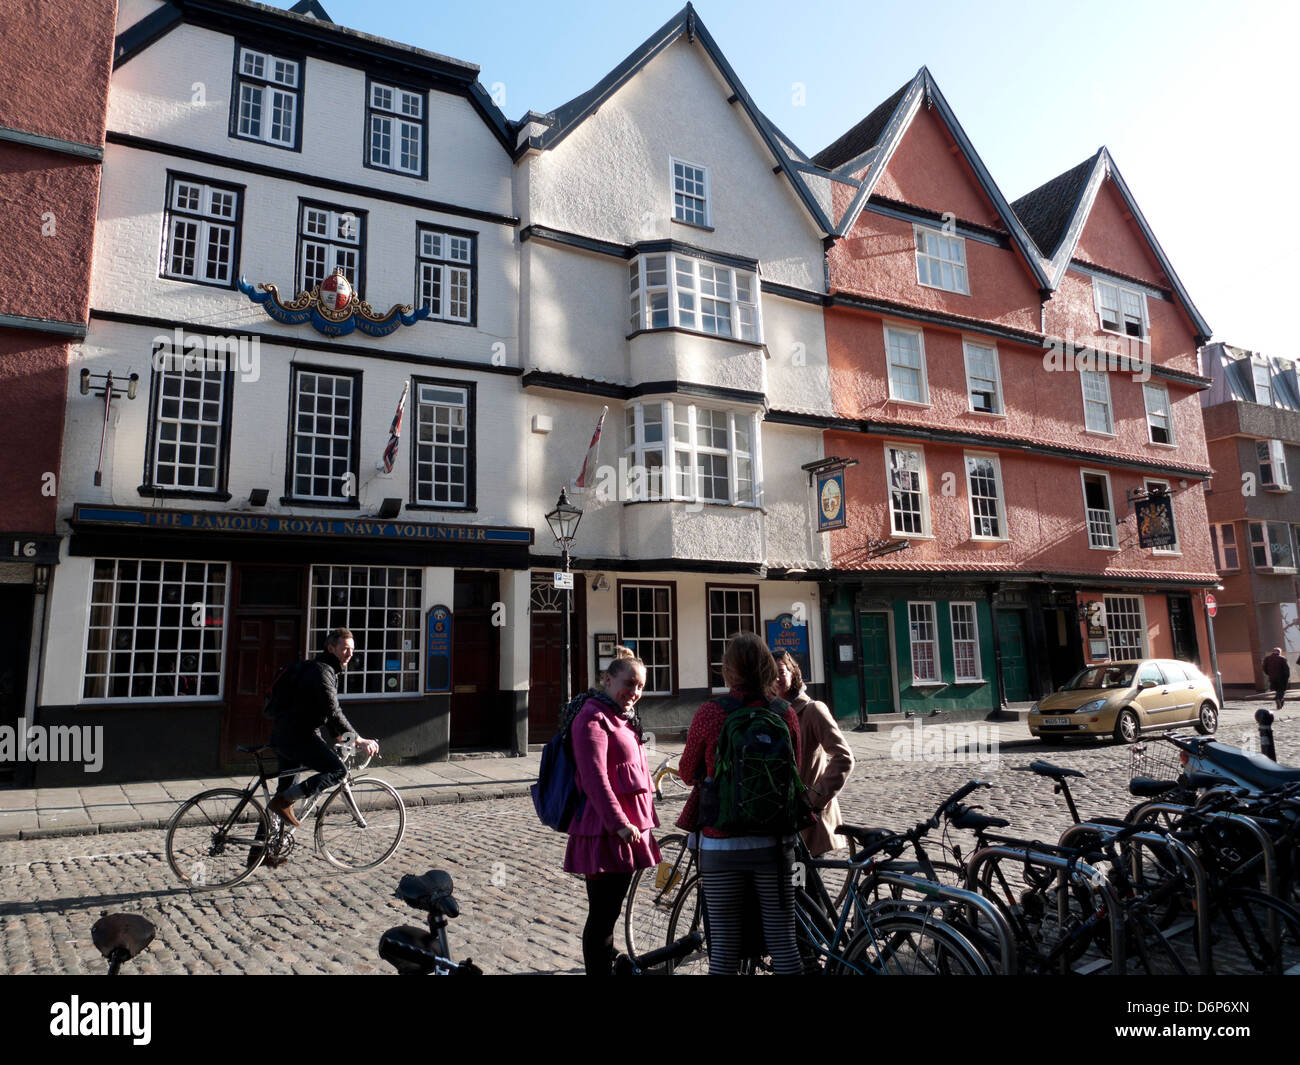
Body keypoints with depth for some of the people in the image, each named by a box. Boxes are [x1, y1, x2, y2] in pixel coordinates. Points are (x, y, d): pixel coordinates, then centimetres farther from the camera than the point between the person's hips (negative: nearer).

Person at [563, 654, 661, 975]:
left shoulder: (624, 719, 19)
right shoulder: (593, 718, -12)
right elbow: (594, 777, -20)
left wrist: (645, 821, 21)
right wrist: (619, 823, -23)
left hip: (629, 829, 10)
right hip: (606, 831, -10)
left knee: (609, 912, 18)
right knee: (603, 915, -3)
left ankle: (609, 962, 28)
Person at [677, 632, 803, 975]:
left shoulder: (709, 712, -11)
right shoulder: (786, 715, -4)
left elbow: (688, 773, 1)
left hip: (722, 846, -2)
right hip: (774, 843, 2)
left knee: (724, 945, 9)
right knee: (783, 940, 12)